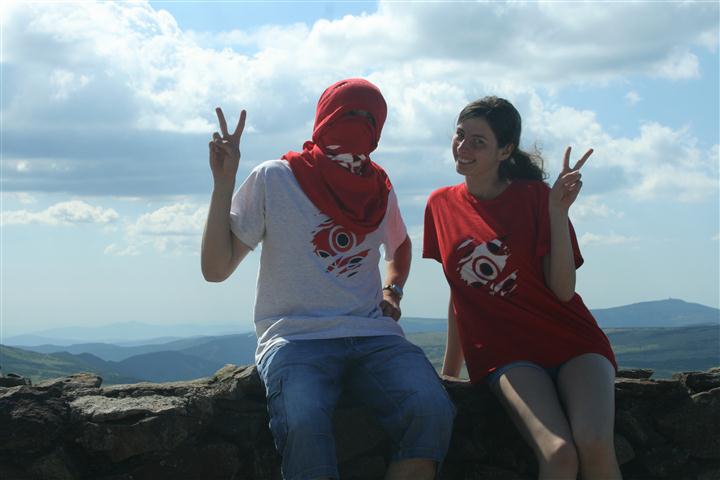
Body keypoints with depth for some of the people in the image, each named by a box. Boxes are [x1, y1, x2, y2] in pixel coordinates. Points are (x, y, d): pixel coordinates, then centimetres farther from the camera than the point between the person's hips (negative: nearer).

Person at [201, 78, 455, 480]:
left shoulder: (380, 190, 16)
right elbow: (216, 268, -3)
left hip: (373, 336, 4)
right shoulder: (274, 179, 2)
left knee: (432, 410, -28)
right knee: (304, 423, -37)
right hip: (296, 338, -4)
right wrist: (223, 182, -10)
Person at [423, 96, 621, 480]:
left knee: (596, 446, -29)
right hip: (506, 356, 1)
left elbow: (563, 289, -10)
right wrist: (449, 370, 19)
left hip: (571, 342, -1)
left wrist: (557, 211, -18)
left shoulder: (535, 196, -1)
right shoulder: (442, 205, 8)